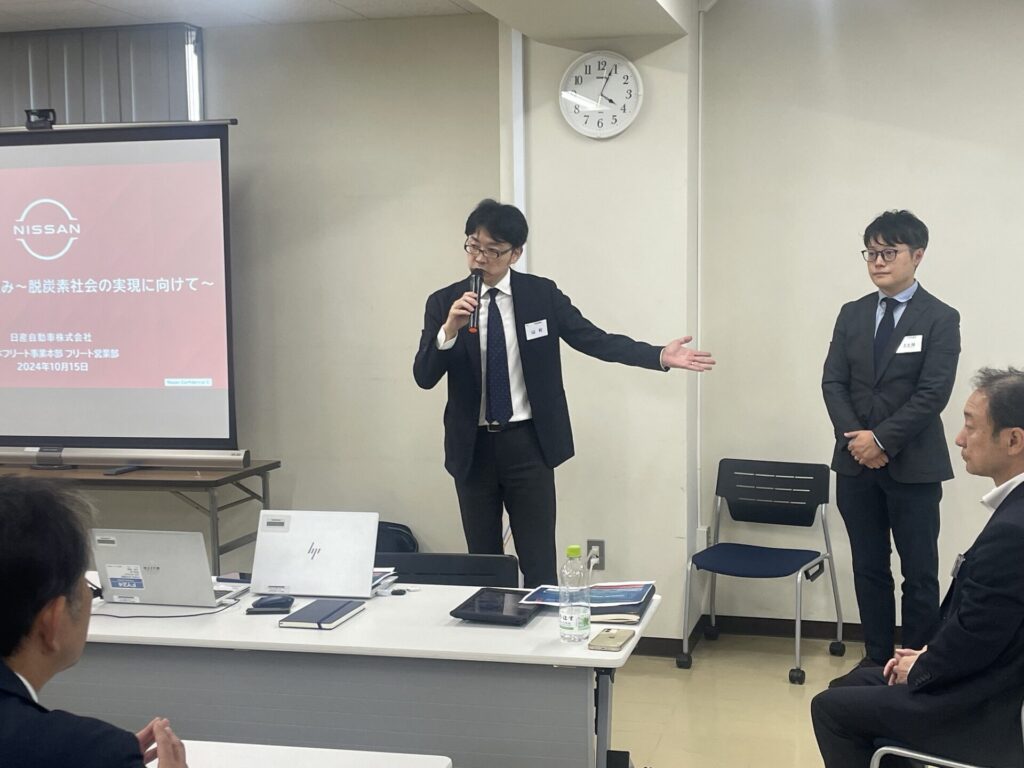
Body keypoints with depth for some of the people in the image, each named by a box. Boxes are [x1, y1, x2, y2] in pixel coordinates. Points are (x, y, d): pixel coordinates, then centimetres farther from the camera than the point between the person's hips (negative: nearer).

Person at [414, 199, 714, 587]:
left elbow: (596, 340, -4)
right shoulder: (443, 303, -1)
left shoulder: (542, 295, -1)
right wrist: (449, 329, -25)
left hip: (528, 445, -1)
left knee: (539, 566, 2)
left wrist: (660, 356, -15)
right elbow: (424, 377, -7)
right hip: (473, 448, 1)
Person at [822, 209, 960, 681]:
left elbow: (933, 394, -13)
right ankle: (876, 659, 21)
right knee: (868, 568, 11)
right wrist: (855, 438, -10)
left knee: (919, 573, 3)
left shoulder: (940, 319, -5)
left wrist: (882, 439, -17)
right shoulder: (852, 314, 9)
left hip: (913, 466, -4)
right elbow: (833, 382, 4)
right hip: (856, 464, 4)